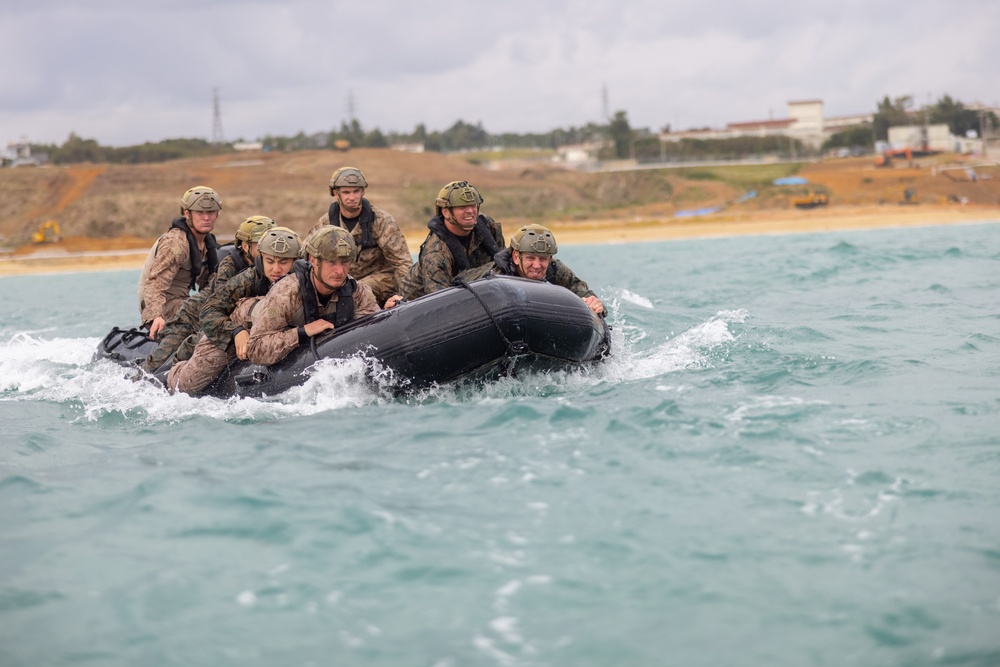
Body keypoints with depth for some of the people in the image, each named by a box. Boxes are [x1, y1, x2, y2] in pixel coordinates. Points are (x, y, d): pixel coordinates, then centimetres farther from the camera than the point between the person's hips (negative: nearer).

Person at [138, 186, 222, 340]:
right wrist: (156, 316, -44)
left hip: (180, 302, 10)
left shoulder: (206, 241, 11)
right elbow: (156, 282, -28)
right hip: (164, 306, -10)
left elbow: (207, 282, 19)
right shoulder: (175, 242, -18)